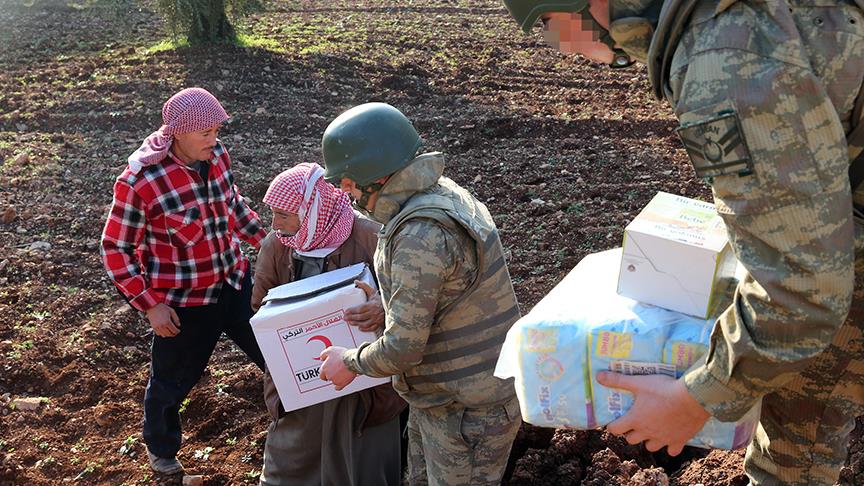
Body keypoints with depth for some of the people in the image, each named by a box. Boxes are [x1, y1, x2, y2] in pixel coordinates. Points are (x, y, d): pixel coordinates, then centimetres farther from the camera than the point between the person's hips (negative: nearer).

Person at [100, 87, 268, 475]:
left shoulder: (216, 154, -7)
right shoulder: (139, 180, -23)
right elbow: (115, 248, -14)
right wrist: (151, 305, -16)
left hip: (234, 282, 5)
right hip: (182, 301, -5)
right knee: (172, 382, 16)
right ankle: (160, 450, 47)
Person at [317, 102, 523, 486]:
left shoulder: (421, 236, -30)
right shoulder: (441, 193, 2)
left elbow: (403, 347, -26)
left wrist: (352, 363, -9)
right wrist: (385, 305, 10)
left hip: (466, 410, -10)